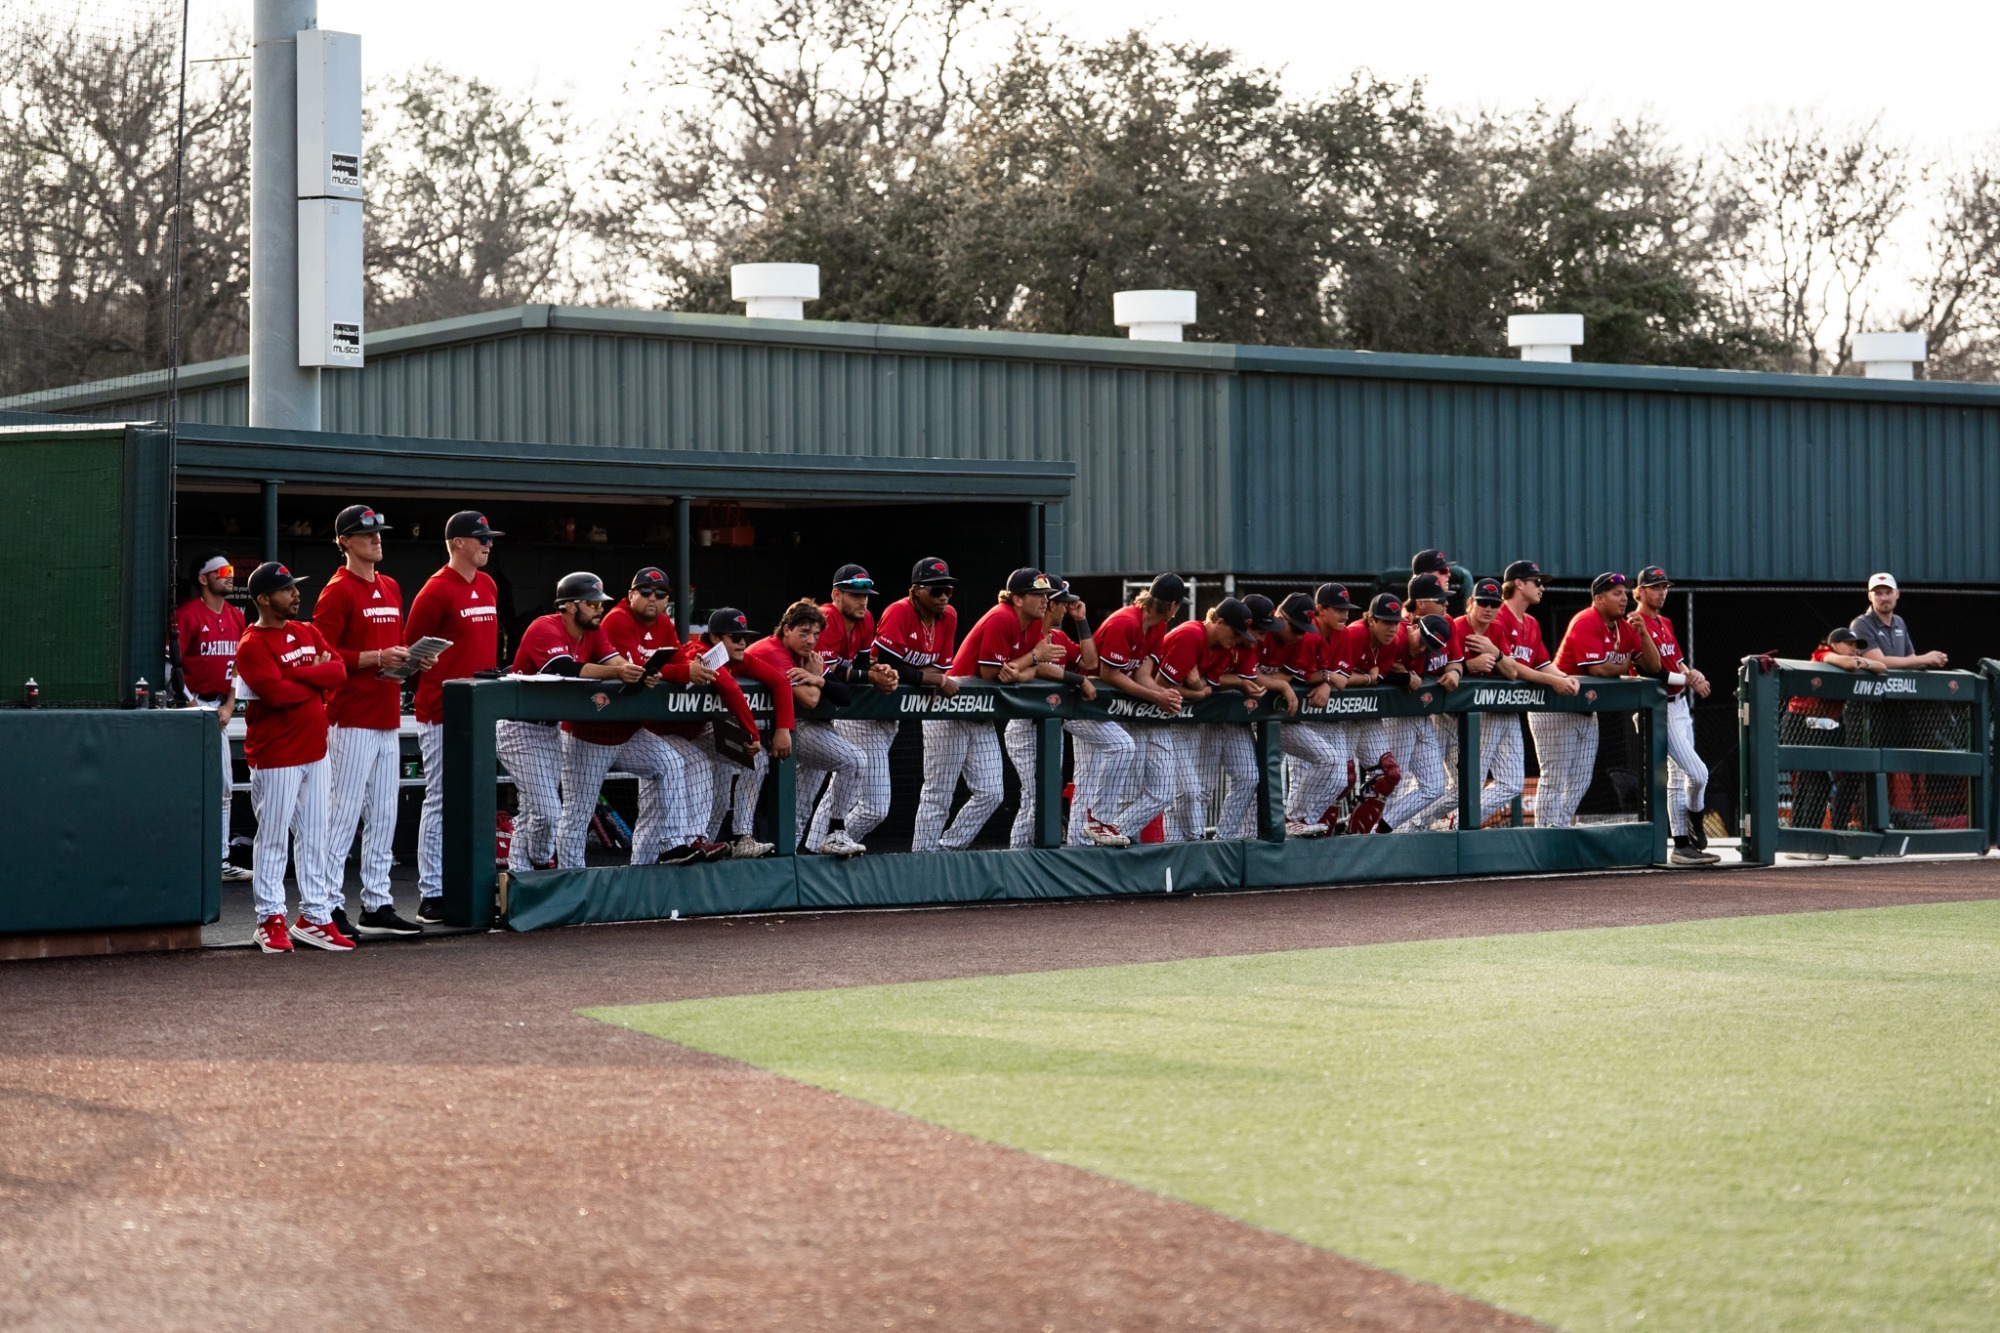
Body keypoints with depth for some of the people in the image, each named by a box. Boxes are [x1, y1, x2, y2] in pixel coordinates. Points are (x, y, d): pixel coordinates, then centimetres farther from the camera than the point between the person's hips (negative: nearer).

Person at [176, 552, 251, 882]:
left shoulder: (236, 616, 11)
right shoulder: (188, 614, -11)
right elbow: (173, 663, -14)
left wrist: (228, 706, 4)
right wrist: (192, 706, -16)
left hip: (220, 709, 8)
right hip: (193, 705, -8)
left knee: (224, 788, 11)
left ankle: (221, 860, 18)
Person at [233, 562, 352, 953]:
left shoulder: (306, 633, 13)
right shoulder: (253, 645, -11)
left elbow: (338, 670, 1)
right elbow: (277, 693, -23)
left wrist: (298, 673, -13)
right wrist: (317, 680, -8)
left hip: (314, 751, 8)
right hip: (275, 757, -8)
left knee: (313, 837, 11)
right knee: (273, 840, -2)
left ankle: (314, 917, 17)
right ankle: (270, 920, 4)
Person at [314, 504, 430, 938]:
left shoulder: (390, 588, 17)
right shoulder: (338, 592, -9)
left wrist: (409, 658, 6)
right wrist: (375, 658, -19)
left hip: (387, 719, 8)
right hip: (352, 720, -8)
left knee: (383, 814, 11)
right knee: (344, 812, -8)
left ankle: (377, 904, 17)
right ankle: (330, 906, -5)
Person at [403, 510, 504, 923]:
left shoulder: (488, 586, 13)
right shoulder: (436, 591, -11)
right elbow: (411, 649, -8)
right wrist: (433, 690, -8)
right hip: (443, 714, -8)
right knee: (440, 801, -6)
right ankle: (431, 896, -3)